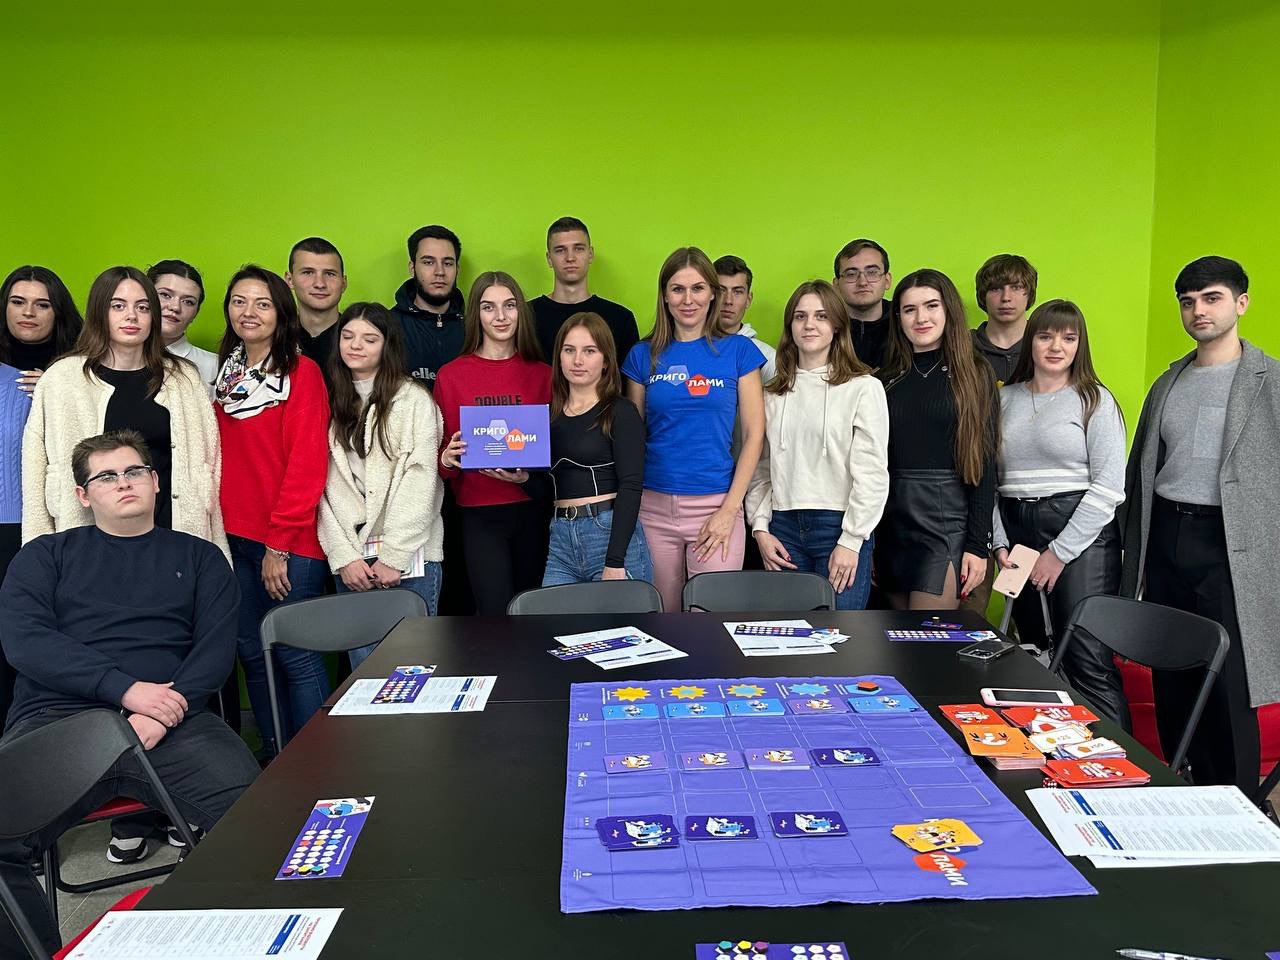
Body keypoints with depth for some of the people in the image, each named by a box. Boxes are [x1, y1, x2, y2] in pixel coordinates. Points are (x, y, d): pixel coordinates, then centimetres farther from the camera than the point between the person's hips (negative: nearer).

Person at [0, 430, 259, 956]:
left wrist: (162, 714, -11)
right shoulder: (45, 556, 21)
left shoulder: (199, 557, 22)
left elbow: (217, 646, 9)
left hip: (172, 721, 0)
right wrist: (126, 688, -11)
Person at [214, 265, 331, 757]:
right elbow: (220, 457, 16)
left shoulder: (302, 373, -7)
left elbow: (307, 466, -13)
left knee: (294, 653, -2)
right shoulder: (225, 373, 13)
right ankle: (274, 761, 26)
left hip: (290, 542, -6)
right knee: (251, 651, 12)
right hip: (235, 536, 7)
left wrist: (279, 544, -14)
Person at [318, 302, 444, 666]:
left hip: (409, 555, -3)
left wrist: (393, 557, -11)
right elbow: (326, 485, 6)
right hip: (349, 559, 3)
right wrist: (343, 556, -4)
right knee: (363, 665, 5)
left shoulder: (414, 399, 0)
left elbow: (420, 480, -7)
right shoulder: (332, 404, 13)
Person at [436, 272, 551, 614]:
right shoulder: (451, 375, 2)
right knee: (496, 617, -6)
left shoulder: (542, 374, 6)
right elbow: (442, 452, 7)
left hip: (532, 511, 2)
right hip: (480, 514, -2)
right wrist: (447, 458, -15)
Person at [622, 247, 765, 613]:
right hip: (654, 506, 2)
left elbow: (754, 433, 0)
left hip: (716, 505, -1)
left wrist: (730, 509, -7)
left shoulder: (738, 350, 2)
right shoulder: (643, 355, 7)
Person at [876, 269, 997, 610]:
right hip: (891, 522, 4)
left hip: (947, 521, -4)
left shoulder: (973, 376, 1)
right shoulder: (887, 379, 10)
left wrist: (979, 545, -8)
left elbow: (984, 464, -3)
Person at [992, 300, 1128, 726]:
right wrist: (1000, 543, 1)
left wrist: (1060, 552, -10)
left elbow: (1109, 487, -8)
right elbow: (989, 479, 11)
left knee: (1087, 659, -9)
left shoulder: (1094, 400, -1)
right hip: (1018, 533, 4)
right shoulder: (1005, 399, 11)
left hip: (1082, 534, -4)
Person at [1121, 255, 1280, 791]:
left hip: (1232, 546, -5)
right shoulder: (1168, 383, 14)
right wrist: (1132, 554, 16)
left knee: (1229, 687, -2)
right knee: (1169, 683, 11)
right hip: (1165, 538, 5)